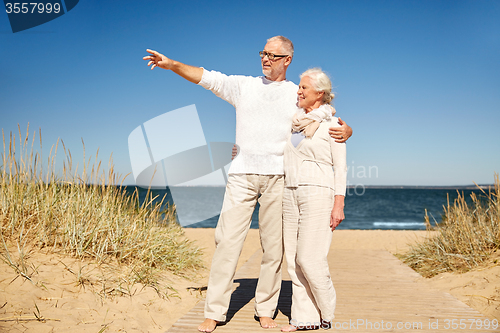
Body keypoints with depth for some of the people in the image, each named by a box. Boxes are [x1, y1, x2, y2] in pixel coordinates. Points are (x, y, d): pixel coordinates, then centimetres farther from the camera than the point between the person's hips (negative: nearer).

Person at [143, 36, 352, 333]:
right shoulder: (244, 85, 15)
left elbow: (335, 124, 11)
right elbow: (208, 78, 5)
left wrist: (345, 130, -12)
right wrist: (172, 64, -7)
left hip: (278, 177, 0)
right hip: (242, 175, 0)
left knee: (274, 246, 3)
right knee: (228, 241, -4)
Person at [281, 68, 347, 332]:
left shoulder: (331, 124, -1)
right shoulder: (294, 121, 15)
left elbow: (340, 167, -4)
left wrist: (339, 204, -11)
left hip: (317, 192, -6)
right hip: (290, 192, 6)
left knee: (310, 258, -7)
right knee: (293, 258, 5)